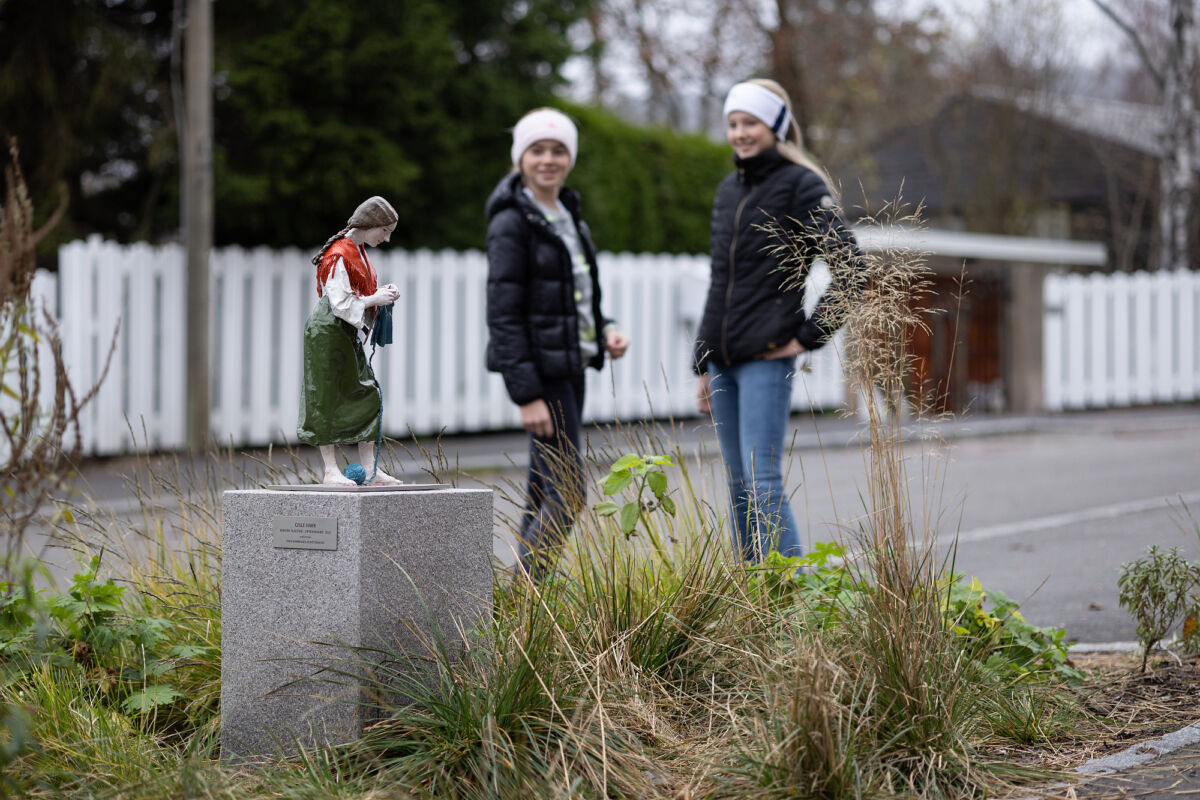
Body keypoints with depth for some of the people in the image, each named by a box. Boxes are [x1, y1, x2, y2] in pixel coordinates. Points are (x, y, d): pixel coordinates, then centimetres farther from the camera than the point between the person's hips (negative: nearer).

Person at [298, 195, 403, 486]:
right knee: (328, 399, -3)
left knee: (366, 396, 7)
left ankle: (370, 469, 9)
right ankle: (330, 470, 2)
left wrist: (381, 293, 5)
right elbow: (341, 304, -21)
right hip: (328, 334, -10)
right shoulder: (339, 255, -17)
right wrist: (375, 299, -15)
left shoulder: (359, 252, 13)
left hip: (349, 336, 10)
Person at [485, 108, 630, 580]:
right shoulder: (511, 224, -12)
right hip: (538, 369, -8)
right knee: (567, 492, -12)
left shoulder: (567, 216, 15)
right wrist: (527, 396, -21)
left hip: (571, 367, 8)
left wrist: (606, 330, 3)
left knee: (546, 492, 10)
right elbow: (503, 316, -16)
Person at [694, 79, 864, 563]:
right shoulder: (728, 191, 17)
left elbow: (848, 265, -14)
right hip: (724, 360, 7)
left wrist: (809, 337, -13)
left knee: (762, 481, -14)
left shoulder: (801, 185, -6)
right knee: (739, 486, 8)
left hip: (767, 358, -7)